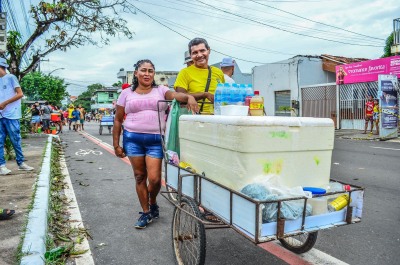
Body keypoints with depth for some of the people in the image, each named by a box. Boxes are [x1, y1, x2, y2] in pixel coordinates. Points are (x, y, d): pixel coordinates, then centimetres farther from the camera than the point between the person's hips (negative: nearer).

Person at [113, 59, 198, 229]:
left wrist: (189, 97, -37)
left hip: (156, 140, -1)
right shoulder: (127, 94, 9)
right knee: (140, 177, 7)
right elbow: (118, 120, 11)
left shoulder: (160, 90, 7)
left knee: (154, 179, -6)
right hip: (132, 138, 2)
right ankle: (146, 212, 24)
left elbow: (175, 95, -14)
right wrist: (116, 145, 7)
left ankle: (153, 203, 27)